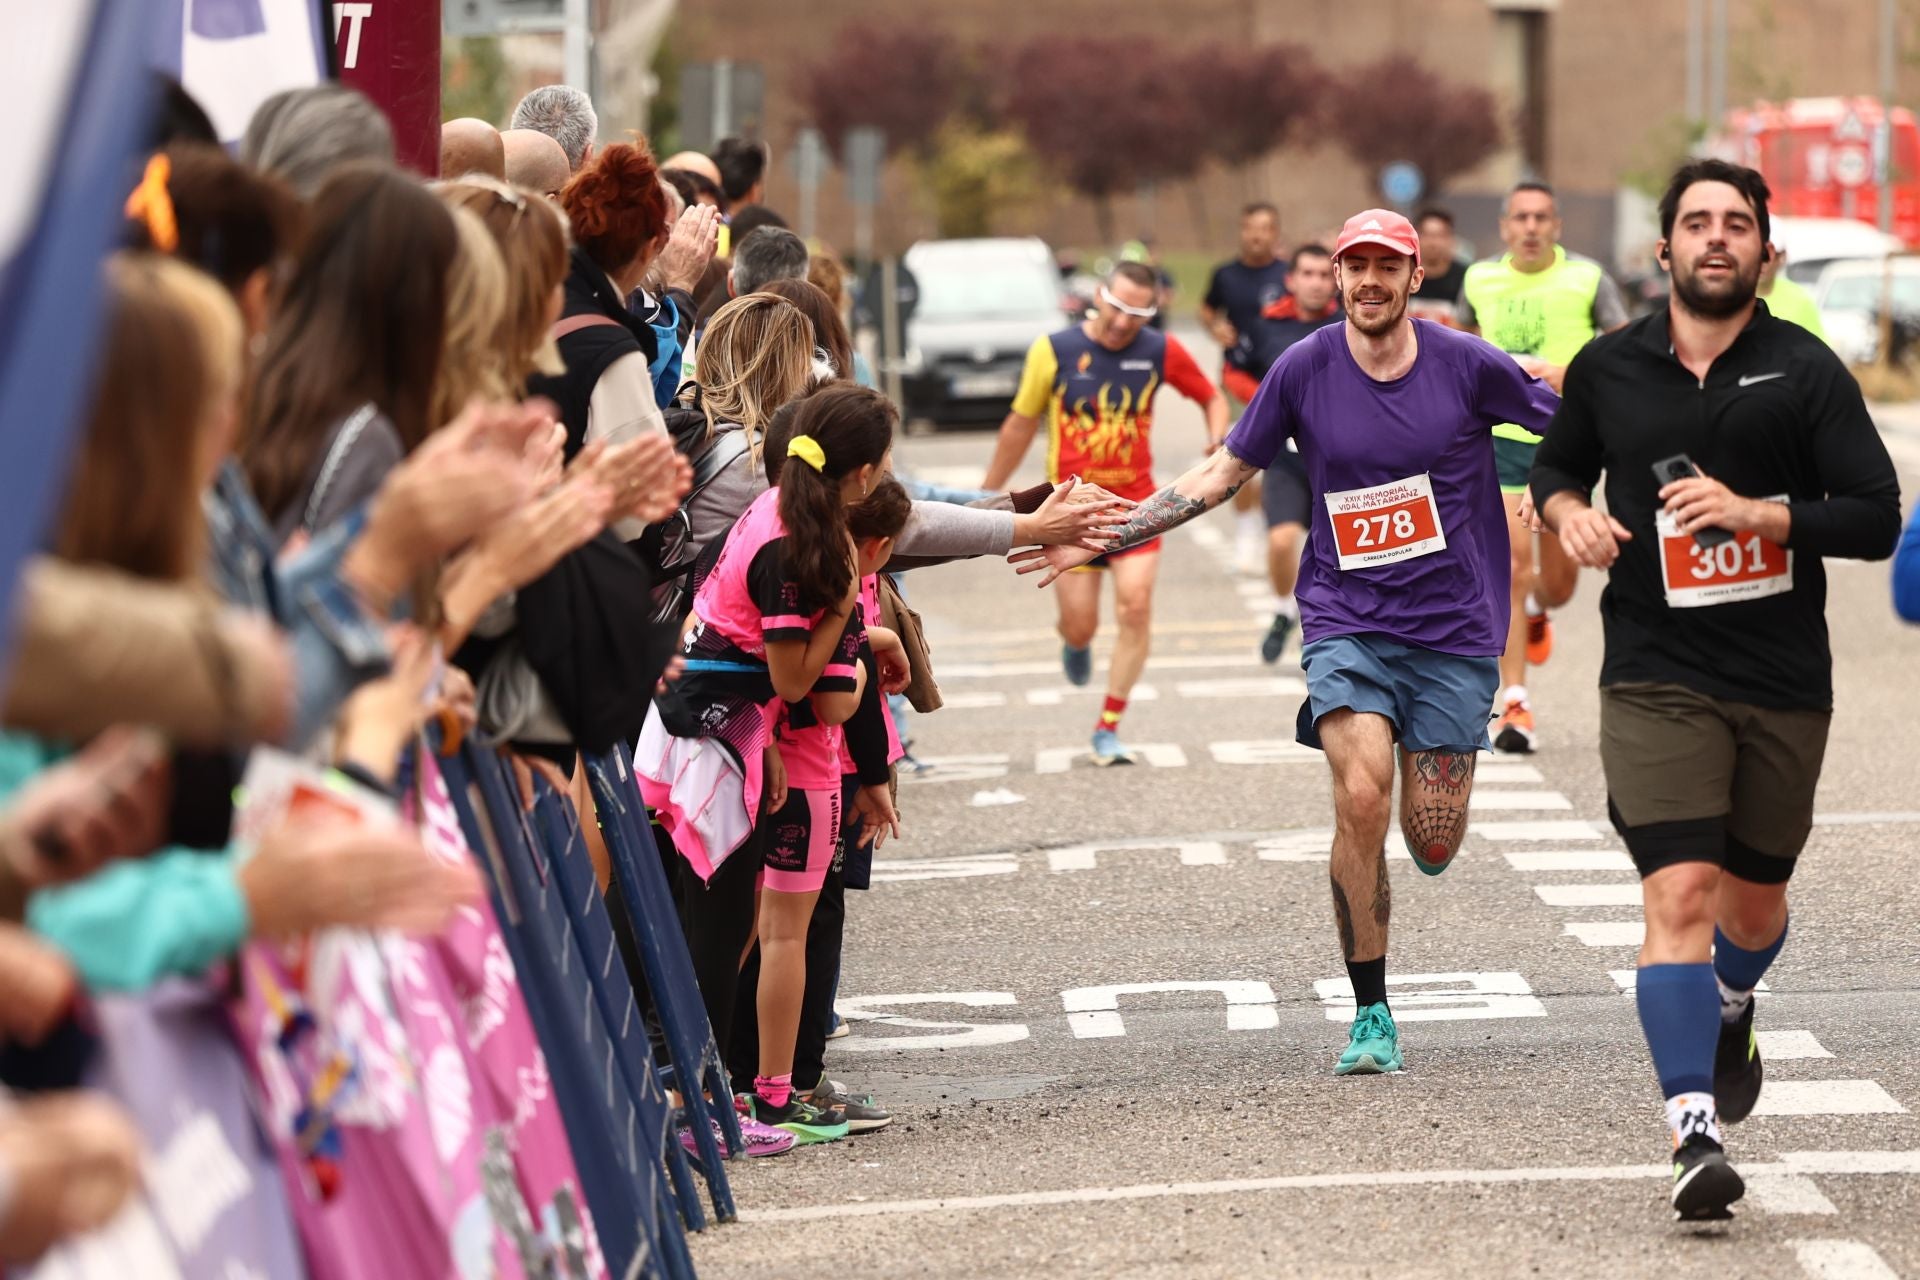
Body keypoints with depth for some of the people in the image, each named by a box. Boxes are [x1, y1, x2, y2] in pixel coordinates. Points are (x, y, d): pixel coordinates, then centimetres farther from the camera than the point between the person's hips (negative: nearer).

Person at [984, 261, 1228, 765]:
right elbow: (1020, 425, 6)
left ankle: (1108, 729, -2)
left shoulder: (1161, 352, -3)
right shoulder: (1054, 350, -5)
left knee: (1136, 608, -14)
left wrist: (1219, 439, -9)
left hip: (1136, 505, 1)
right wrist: (987, 494, 12)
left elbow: (1211, 397, 13)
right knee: (1080, 626, -2)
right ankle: (1076, 646, 39)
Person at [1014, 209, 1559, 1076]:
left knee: (1434, 849, -2)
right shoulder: (1305, 370, -1)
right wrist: (1101, 538, 4)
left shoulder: (1467, 364, -6)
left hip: (1454, 629, 0)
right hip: (1347, 622, 0)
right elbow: (1223, 473, 8)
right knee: (1361, 801, -21)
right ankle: (1370, 1014, -6)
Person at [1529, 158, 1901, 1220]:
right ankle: (1693, 1135, -21)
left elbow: (1875, 519, -6)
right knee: (1680, 894, -16)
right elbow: (1557, 464, 22)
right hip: (1656, 681, -1)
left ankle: (1731, 1016, 52)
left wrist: (1755, 513, -19)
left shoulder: (1806, 371, -3)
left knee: (1753, 899, 16)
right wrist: (1569, 511, 0)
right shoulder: (1608, 370, 3)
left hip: (1784, 683, 1)